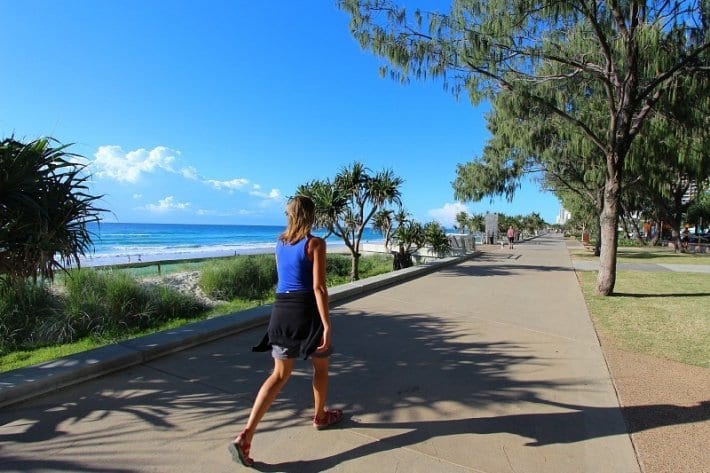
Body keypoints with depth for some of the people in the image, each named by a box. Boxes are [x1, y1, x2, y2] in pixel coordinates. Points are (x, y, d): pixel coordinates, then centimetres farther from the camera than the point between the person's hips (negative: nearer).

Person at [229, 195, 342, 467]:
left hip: (282, 310, 5)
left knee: (280, 375, 10)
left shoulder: (280, 243, 8)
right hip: (307, 310, -5)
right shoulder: (315, 243, -11)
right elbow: (318, 286, -17)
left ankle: (245, 436, 1)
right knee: (321, 366, 20)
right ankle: (320, 417, 39)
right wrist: (327, 325, -17)